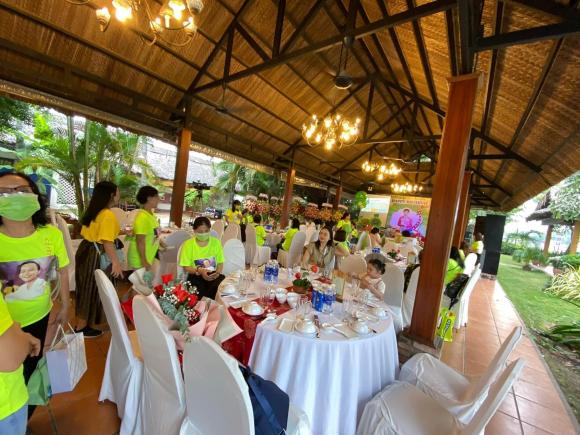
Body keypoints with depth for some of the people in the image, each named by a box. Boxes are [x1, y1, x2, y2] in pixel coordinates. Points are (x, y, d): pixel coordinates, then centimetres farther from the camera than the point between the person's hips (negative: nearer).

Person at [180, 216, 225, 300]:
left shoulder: (216, 242, 2)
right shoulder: (188, 244, -3)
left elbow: (220, 262, 5)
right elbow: (186, 267, -2)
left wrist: (217, 272, -16)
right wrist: (199, 270, -21)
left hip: (213, 275, 2)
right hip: (196, 276, -2)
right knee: (199, 291, -33)